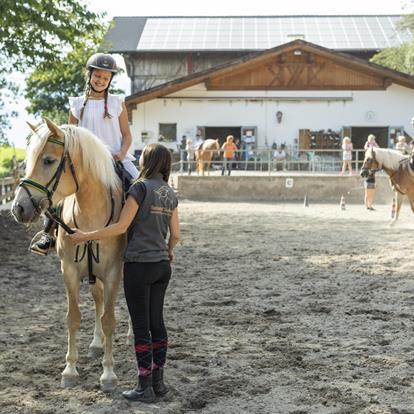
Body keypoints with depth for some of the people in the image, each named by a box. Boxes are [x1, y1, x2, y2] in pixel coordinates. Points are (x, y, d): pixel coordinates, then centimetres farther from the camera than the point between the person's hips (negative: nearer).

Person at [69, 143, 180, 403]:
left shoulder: (141, 187, -12)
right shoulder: (171, 194, 8)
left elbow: (121, 226, -15)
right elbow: (175, 234, 10)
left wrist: (85, 236, -8)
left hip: (139, 265, -7)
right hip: (162, 266, 7)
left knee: (141, 325, 0)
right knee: (157, 321, 13)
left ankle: (145, 387, 6)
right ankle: (159, 382, 20)